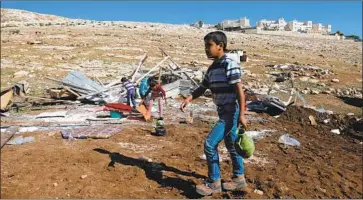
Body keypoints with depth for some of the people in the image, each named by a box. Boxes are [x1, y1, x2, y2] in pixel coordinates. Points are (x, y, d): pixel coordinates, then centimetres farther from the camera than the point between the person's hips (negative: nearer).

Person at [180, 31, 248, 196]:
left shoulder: (230, 65, -16)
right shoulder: (212, 68, 10)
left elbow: (240, 91, -20)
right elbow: (202, 88, 17)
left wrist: (241, 115, -24)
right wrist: (188, 99, 1)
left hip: (231, 112, -9)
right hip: (223, 112, 9)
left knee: (210, 144, -11)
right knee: (231, 145, 18)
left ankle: (214, 183, 4)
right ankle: (239, 178, 34)